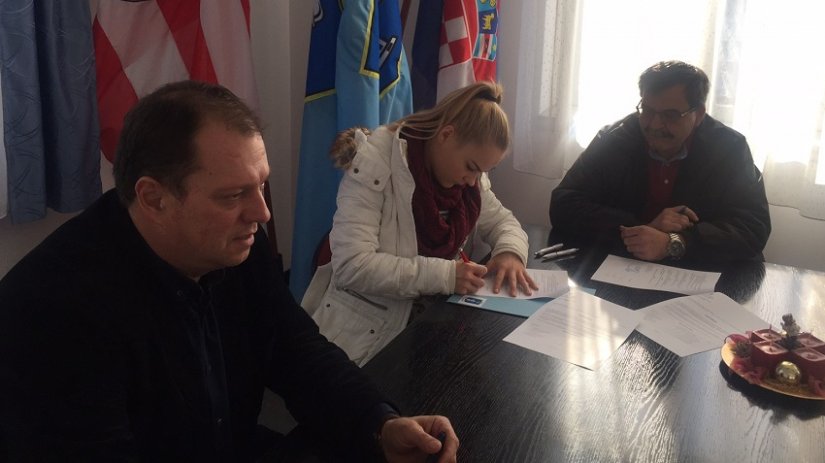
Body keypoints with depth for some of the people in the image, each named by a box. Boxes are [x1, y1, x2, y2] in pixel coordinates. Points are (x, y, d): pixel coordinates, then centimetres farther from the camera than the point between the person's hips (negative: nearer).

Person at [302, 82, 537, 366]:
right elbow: (351, 266, -25)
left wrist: (510, 251, -7)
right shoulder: (374, 166, -18)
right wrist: (443, 275, -28)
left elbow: (501, 220, 16)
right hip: (367, 334, -7)